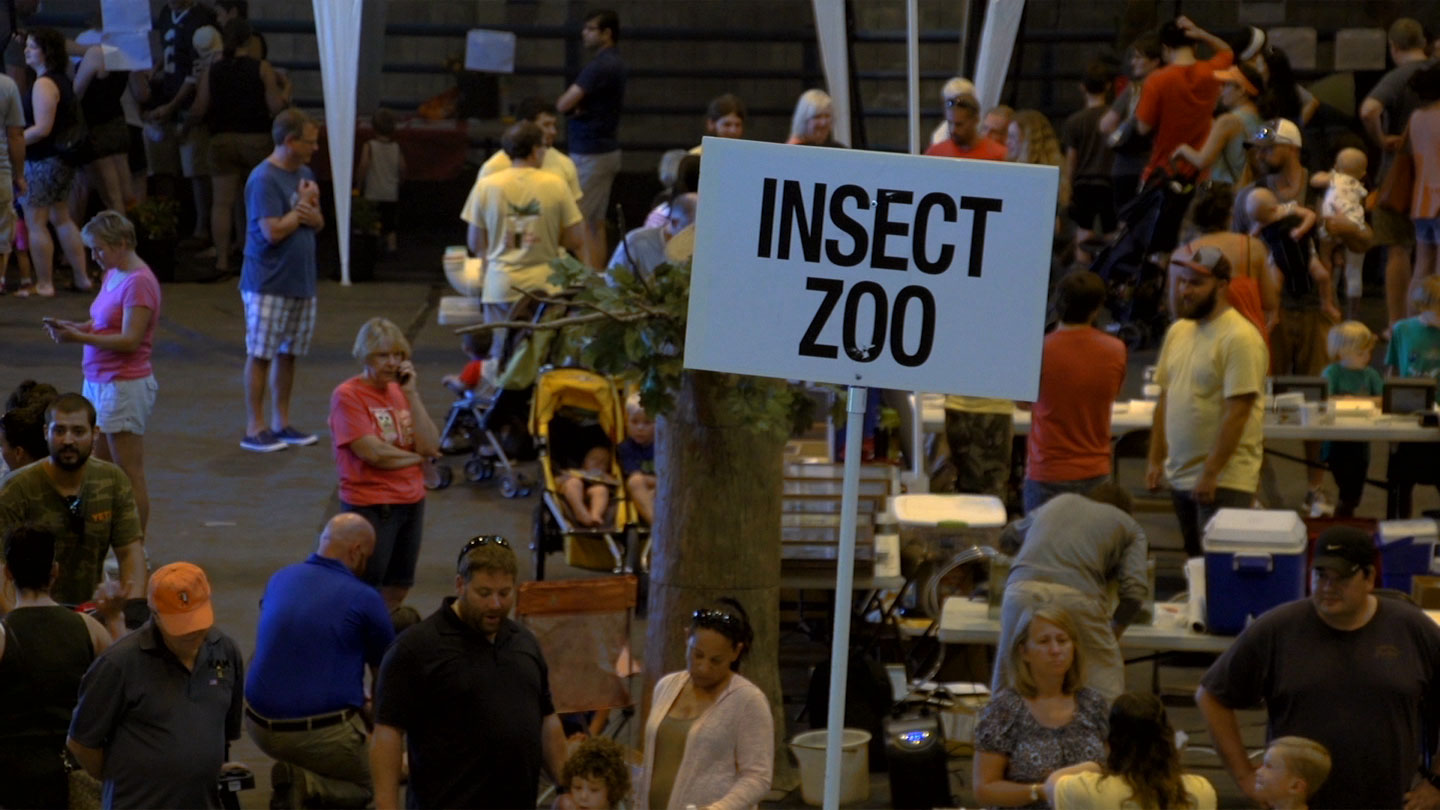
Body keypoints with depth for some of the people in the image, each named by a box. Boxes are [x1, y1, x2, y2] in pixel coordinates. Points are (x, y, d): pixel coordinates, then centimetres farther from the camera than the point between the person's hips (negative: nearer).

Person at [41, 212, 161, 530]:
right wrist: (71, 327, -1)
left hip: (124, 386, -10)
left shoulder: (139, 282, -17)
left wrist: (79, 337, -25)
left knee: (129, 474, -2)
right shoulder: (112, 275, 11)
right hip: (98, 381, 10)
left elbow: (129, 340, -22)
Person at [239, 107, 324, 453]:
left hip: (301, 282, 8)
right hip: (267, 285, -8)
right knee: (260, 355, -3)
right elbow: (273, 231, -21)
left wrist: (311, 214, -7)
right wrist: (304, 206, -8)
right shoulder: (264, 179, -15)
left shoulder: (304, 174, 12)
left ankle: (281, 423, 20)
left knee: (288, 354, 12)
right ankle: (254, 428, 2)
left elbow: (319, 223, 16)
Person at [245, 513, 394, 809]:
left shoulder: (280, 578, 8)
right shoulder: (364, 599, -8)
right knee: (366, 785, 22)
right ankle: (309, 785, -8)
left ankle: (294, 770, 10)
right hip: (320, 736, -5)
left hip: (259, 726, 5)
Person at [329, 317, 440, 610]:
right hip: (370, 505, -6)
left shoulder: (402, 390, 8)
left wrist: (411, 394, -9)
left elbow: (430, 445, -3)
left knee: (398, 587, 14)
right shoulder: (347, 396, -11)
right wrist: (416, 456, -4)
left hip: (411, 500, 6)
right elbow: (373, 453, -19)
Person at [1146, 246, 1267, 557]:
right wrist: (1155, 460, 12)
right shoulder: (1178, 331, 11)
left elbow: (1237, 413, -19)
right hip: (1179, 474, 8)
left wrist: (1211, 473, -19)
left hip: (1223, 483, -8)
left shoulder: (1239, 338, -14)